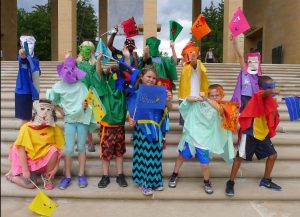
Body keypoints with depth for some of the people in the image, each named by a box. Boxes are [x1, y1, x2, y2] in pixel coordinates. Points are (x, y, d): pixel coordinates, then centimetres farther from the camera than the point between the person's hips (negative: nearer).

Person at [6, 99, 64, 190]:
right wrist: (25, 170, -18)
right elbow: (21, 149, -18)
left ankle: (47, 176, -4)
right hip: (27, 160, -2)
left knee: (53, 150, -28)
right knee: (30, 185, -15)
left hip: (43, 159, 2)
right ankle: (12, 175, 18)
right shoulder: (27, 128, -21)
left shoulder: (54, 129, -16)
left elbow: (58, 150, -12)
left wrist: (55, 169, -17)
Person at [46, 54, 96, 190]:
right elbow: (54, 100, 8)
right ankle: (67, 176, 16)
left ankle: (81, 175, 20)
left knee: (81, 147, 9)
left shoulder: (81, 86, -3)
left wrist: (86, 105, -20)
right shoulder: (59, 86, -1)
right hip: (69, 119, 0)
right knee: (69, 149, 1)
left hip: (82, 119, 0)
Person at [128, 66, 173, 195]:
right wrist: (131, 120, -26)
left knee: (156, 154, 13)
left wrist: (168, 100, -16)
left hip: (156, 128, 4)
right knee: (144, 154, 2)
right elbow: (131, 110, -6)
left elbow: (168, 109, 4)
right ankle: (143, 182, 15)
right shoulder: (136, 93, -5)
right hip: (142, 128, -4)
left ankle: (155, 180, 29)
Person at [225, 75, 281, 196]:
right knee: (240, 157, -6)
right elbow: (264, 93, -39)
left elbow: (271, 119, 22)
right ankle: (230, 183, 5)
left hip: (263, 134, 8)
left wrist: (274, 112, 3)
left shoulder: (270, 100, 13)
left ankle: (266, 180, 32)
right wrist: (271, 91, -58)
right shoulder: (259, 95, -11)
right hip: (251, 132, -8)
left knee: (273, 155, 13)